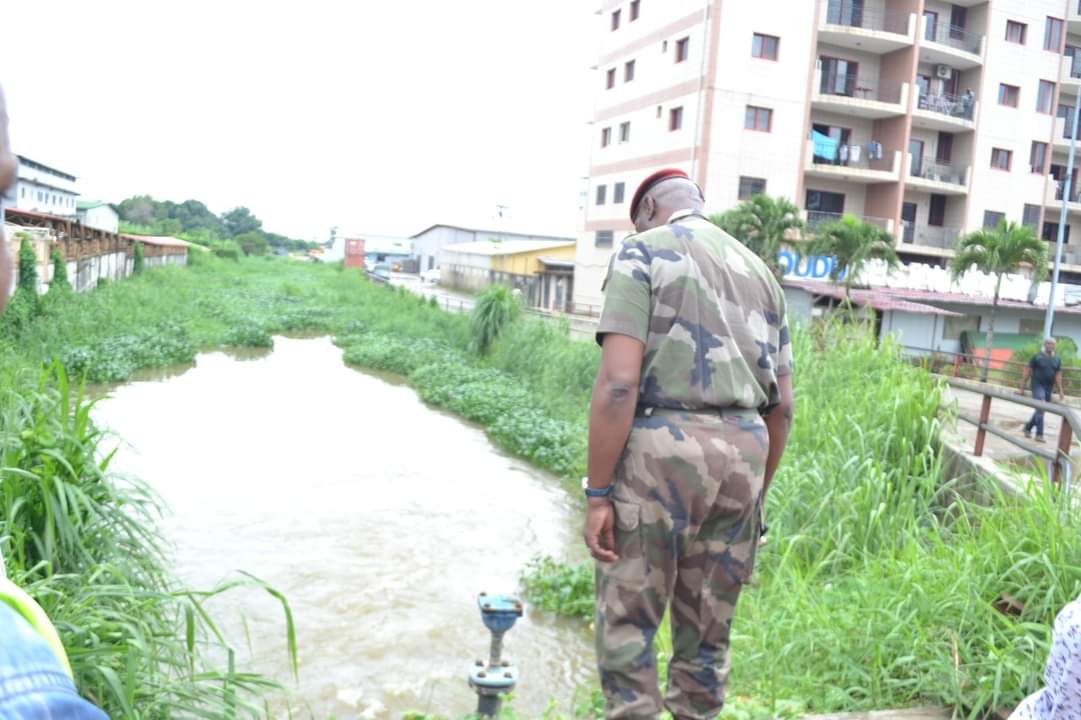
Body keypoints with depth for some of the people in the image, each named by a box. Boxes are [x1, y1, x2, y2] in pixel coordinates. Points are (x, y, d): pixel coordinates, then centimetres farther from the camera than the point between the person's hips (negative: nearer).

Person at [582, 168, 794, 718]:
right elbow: (781, 405, 16)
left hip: (663, 447, -6)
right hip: (743, 451, 7)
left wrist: (597, 492, -12)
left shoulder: (643, 251, -1)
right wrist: (755, 491, 24)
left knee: (626, 622, 6)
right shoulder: (759, 271, 18)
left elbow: (619, 382, -14)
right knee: (707, 630, 16)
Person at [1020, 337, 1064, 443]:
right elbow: (1027, 372, -2)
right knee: (1040, 409, -14)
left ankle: (1028, 428, 32)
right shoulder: (1037, 357, -4)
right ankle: (1039, 435, -13)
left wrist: (1060, 392, 2)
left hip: (1048, 388, 5)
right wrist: (1022, 388, -4)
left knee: (1040, 411, 12)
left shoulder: (1057, 359, 8)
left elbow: (1058, 376, 7)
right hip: (1037, 386, -5)